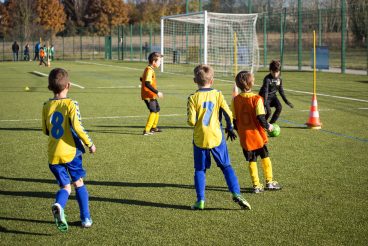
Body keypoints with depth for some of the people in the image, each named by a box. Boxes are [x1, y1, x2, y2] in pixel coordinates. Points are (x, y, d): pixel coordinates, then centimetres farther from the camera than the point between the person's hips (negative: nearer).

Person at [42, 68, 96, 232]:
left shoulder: (47, 106, 4)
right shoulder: (71, 104, -10)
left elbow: (45, 130, 12)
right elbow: (77, 127, -18)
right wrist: (90, 144, -7)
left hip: (53, 154, 3)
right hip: (70, 151, -3)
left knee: (65, 186, 9)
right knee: (78, 183, 14)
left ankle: (58, 206, -24)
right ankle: (86, 218, 16)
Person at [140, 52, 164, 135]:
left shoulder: (148, 69, 11)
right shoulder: (149, 70, -20)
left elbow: (142, 79, 22)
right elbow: (147, 83, -30)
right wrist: (157, 92, -29)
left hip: (152, 95, 11)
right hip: (148, 95, -11)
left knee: (157, 109, 23)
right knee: (153, 111, -16)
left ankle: (154, 127, 40)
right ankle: (146, 130, -18)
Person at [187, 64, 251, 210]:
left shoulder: (193, 98, -7)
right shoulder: (218, 95, -2)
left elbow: (191, 121, -12)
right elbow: (228, 114, -5)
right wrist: (230, 128, 12)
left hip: (200, 139, -1)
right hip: (217, 138, 1)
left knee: (199, 170, 10)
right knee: (226, 166, 11)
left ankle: (200, 201, 6)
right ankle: (236, 193, -1)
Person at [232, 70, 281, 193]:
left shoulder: (236, 100, -4)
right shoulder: (256, 99, -15)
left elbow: (234, 120, 1)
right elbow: (261, 118, -19)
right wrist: (268, 126, 0)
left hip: (244, 137, 3)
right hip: (257, 135, -3)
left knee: (252, 160, 11)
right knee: (265, 157, 16)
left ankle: (256, 185, 10)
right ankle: (269, 182, 21)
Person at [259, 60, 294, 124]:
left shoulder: (279, 79, -3)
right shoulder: (267, 79, -24)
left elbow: (281, 90, 10)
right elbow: (265, 91, -29)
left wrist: (286, 101, 9)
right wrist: (265, 104, -37)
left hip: (273, 96, 6)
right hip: (265, 96, -6)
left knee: (279, 107, -16)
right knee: (268, 111, -20)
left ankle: (271, 123, -2)